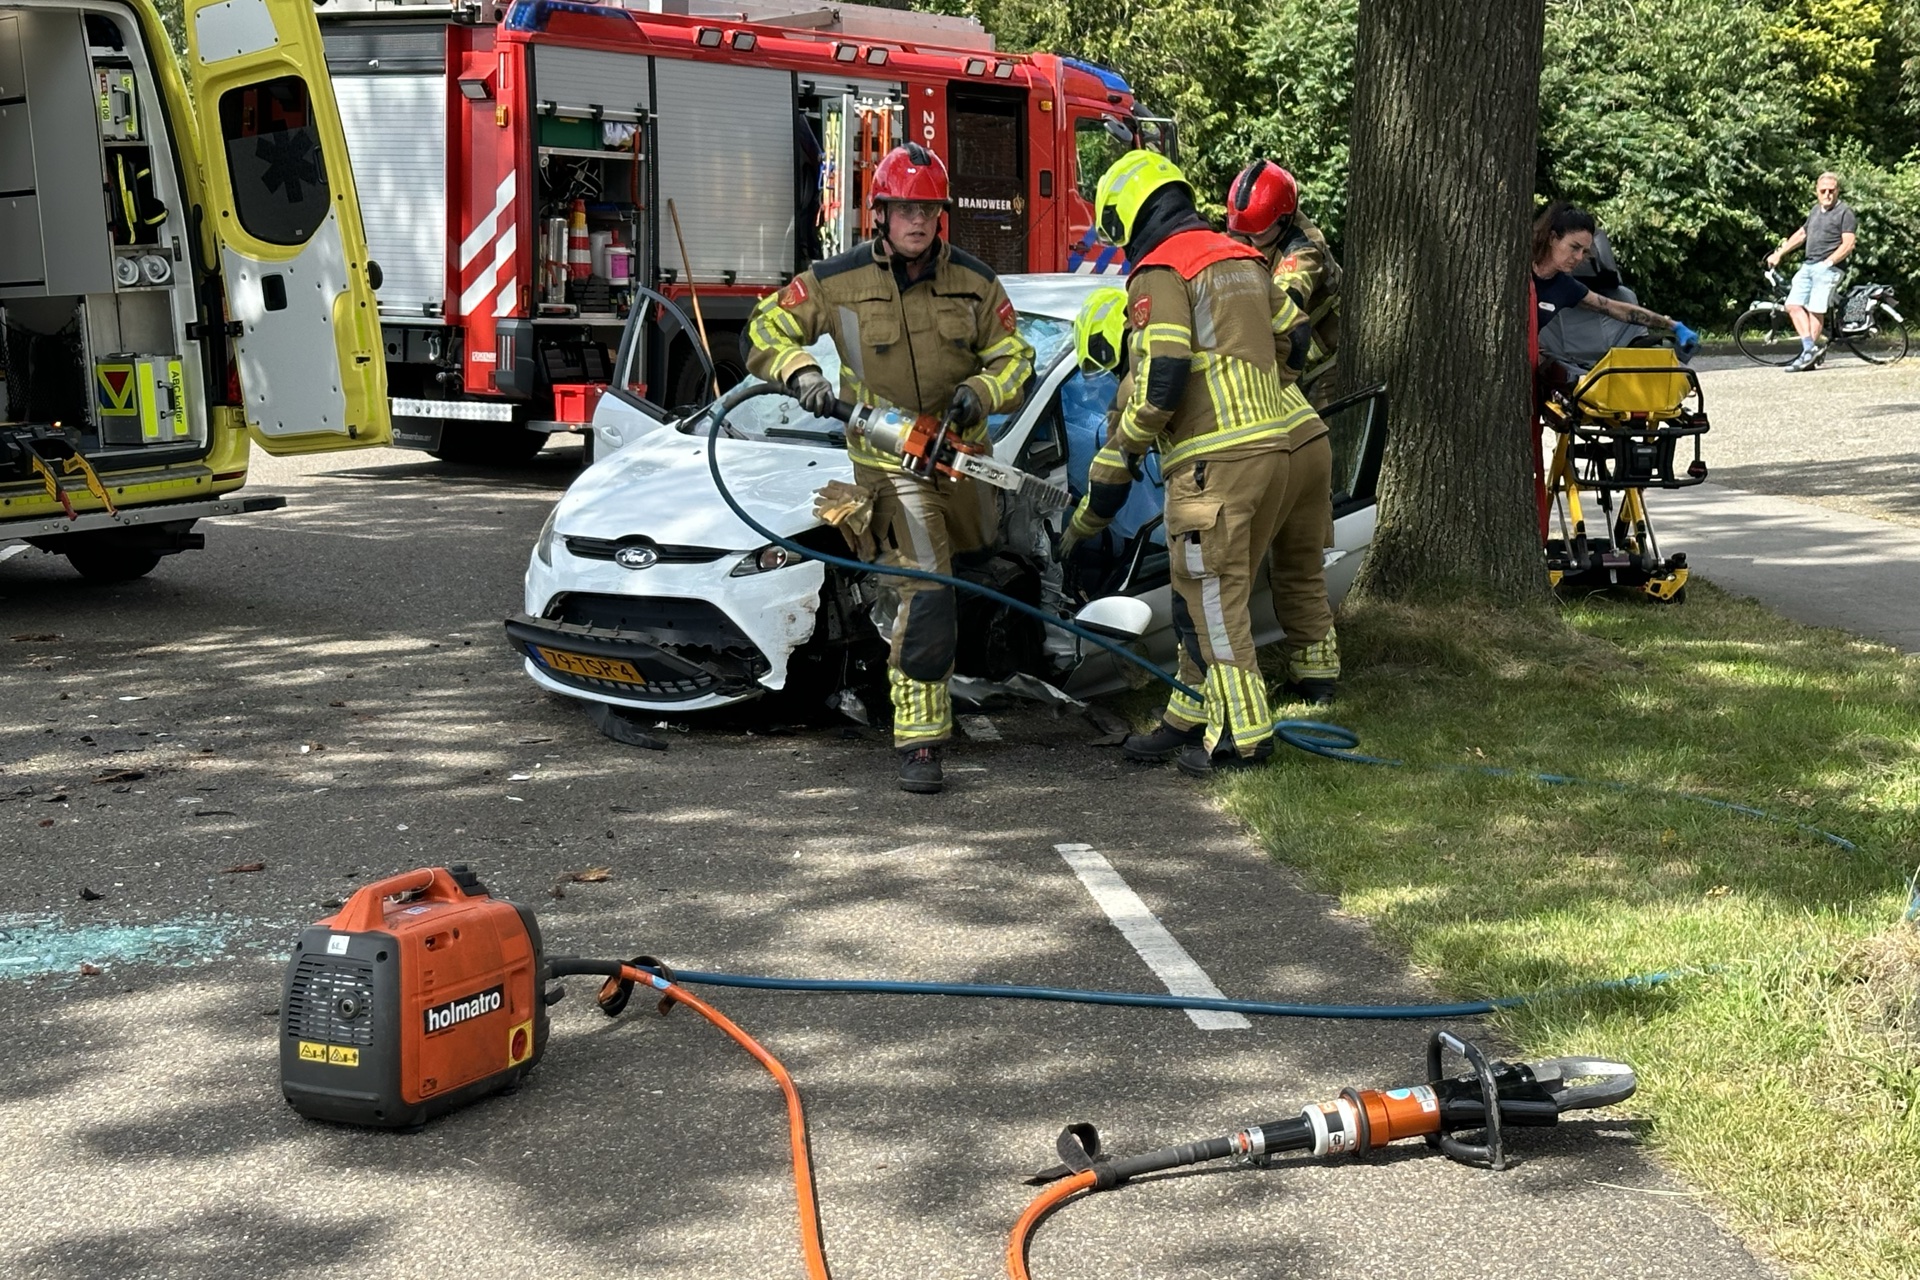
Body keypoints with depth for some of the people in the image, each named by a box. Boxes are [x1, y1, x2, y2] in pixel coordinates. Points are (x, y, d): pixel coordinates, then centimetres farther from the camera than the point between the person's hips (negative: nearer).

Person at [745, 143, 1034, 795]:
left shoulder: (973, 281, -1)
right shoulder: (837, 282, -8)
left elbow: (1014, 358, 4)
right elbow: (766, 328, 0)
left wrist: (982, 392, -17)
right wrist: (801, 373, -20)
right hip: (888, 458, -5)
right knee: (925, 595, -16)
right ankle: (919, 741, -13)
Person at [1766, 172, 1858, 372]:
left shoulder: (1845, 213, -3)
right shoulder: (1815, 210, 21)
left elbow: (1848, 243, -12)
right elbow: (1801, 234, 30)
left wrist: (1828, 261, -21)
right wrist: (1779, 254, 24)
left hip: (1827, 268, -8)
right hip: (1808, 265, 8)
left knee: (1815, 310, -9)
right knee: (1793, 305, -3)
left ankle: (1809, 355, -7)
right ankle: (1810, 348, -4)